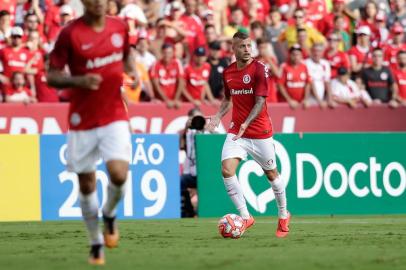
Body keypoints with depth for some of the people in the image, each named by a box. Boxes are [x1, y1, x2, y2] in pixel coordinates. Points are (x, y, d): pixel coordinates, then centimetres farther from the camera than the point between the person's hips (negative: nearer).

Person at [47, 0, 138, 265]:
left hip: (115, 116, 1)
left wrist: (133, 72, 0)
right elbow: (52, 76, -7)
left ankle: (110, 214, 15)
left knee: (119, 174, -18)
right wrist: (78, 80, -25)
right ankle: (96, 244, 24)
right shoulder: (70, 33, -10)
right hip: (82, 121, -1)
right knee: (86, 184, 5)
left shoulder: (120, 27, 1)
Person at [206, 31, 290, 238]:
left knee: (271, 174, 9)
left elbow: (260, 102, -18)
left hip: (260, 131, -4)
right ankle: (245, 217, -8)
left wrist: (246, 123, -32)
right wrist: (218, 116, 2)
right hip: (236, 130, 4)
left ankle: (283, 216, 31)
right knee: (227, 170, -16)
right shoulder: (227, 72, 5)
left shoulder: (259, 69, -12)